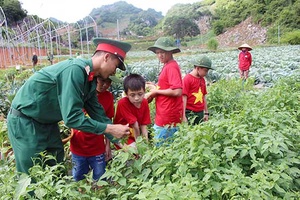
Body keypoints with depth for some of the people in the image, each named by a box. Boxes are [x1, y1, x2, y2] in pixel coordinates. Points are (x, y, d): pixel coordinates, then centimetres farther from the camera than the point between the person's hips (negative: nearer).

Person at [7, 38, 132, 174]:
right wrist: (110, 129, -26)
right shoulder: (75, 70, -29)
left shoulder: (90, 79, -2)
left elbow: (97, 112, 5)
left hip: (47, 121, 8)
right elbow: (72, 117, -32)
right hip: (24, 120, -8)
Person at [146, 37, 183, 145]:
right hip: (164, 115, 9)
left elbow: (177, 92, -23)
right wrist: (156, 87, 6)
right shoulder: (168, 66, 12)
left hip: (168, 118, -9)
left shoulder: (171, 67, -15)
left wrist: (156, 91, -13)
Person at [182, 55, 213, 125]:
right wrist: (183, 116, -14)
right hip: (190, 113, -6)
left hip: (200, 113, 6)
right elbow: (184, 98, -12)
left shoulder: (202, 80, 10)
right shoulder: (187, 79, -10)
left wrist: (206, 112, 17)